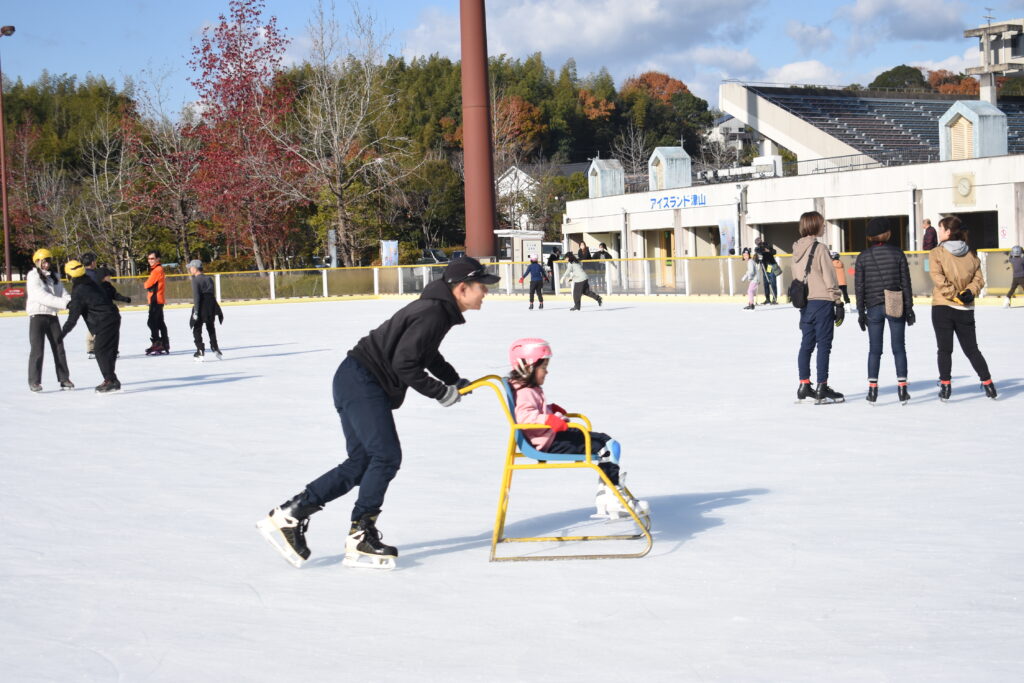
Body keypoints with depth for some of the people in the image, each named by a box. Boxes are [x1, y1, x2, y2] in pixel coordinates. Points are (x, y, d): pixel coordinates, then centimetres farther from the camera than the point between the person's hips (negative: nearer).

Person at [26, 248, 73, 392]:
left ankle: (64, 379, 12)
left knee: (59, 348, 6)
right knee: (37, 350, -6)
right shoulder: (33, 277, -10)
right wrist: (65, 303, -29)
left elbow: (63, 294, 2)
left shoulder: (54, 277, 11)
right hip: (37, 316, -6)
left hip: (52, 316, 6)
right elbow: (42, 297, -22)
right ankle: (34, 381, 0)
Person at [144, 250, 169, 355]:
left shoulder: (157, 270, -14)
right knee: (160, 322, 14)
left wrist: (145, 284, 5)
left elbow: (148, 284, -14)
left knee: (152, 322, -13)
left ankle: (156, 345, -15)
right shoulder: (157, 269, 18)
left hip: (156, 300, -10)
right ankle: (165, 345, 18)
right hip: (158, 300, 10)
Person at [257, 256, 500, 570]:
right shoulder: (432, 314, -19)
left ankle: (289, 514, 9)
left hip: (356, 381, 10)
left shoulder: (439, 309, 13)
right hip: (363, 382, -10)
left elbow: (427, 354, 29)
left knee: (361, 463, 8)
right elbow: (404, 363, -23)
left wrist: (455, 381, 18)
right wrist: (440, 392, -13)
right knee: (387, 456, -11)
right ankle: (360, 538, -4)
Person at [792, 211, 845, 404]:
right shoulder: (819, 248, -11)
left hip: (805, 303, 7)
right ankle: (822, 388, 0)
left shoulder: (797, 249, 9)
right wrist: (839, 303, -6)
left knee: (806, 344, 12)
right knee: (823, 345, -2)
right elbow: (829, 279, -12)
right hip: (822, 301, -7)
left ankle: (804, 386, 15)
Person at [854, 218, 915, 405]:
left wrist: (861, 312, 6)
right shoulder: (897, 253, -3)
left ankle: (872, 390, 5)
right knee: (899, 348, 5)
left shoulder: (863, 257, -1)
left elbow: (859, 287, 0)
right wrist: (909, 308, 4)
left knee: (874, 350, 7)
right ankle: (902, 389, 3)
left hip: (874, 308, 1)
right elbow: (906, 283, -2)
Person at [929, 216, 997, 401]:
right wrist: (969, 292, -6)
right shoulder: (970, 254, 6)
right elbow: (978, 277, 4)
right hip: (965, 309, 4)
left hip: (942, 307, -4)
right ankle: (988, 384, 10)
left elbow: (938, 278, -15)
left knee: (944, 349, 5)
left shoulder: (936, 253, -7)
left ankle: (945, 386, 4)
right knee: (971, 348, 12)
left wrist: (954, 294, -10)